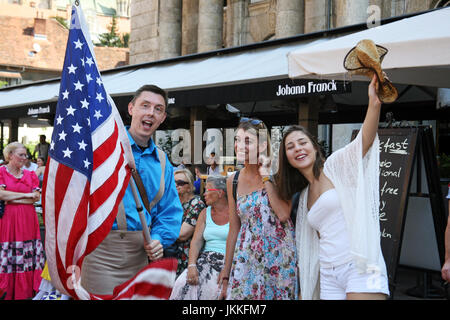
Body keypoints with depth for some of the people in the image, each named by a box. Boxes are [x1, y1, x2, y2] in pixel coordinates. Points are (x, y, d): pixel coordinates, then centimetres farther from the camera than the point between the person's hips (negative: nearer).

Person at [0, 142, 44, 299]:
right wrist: (26, 195, -7)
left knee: (27, 256, 1)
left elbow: (36, 197, 2)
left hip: (27, 220, 3)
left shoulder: (30, 174, 14)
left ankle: (25, 292, 5)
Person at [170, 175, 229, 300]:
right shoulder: (205, 213, 15)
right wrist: (192, 265, -11)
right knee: (182, 285, -22)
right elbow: (196, 241, 6)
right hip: (206, 259, 4)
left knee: (213, 289, -31)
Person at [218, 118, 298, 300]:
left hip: (279, 255, -3)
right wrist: (226, 274, 11)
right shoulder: (233, 181, 6)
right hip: (247, 257, 3)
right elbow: (234, 230, 10)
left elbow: (283, 215, -18)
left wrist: (266, 177, -15)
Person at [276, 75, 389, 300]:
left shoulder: (336, 165, 4)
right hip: (328, 276, 6)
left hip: (361, 267, -6)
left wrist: (374, 104, -31)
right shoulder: (304, 197, 20)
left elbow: (365, 140, -14)